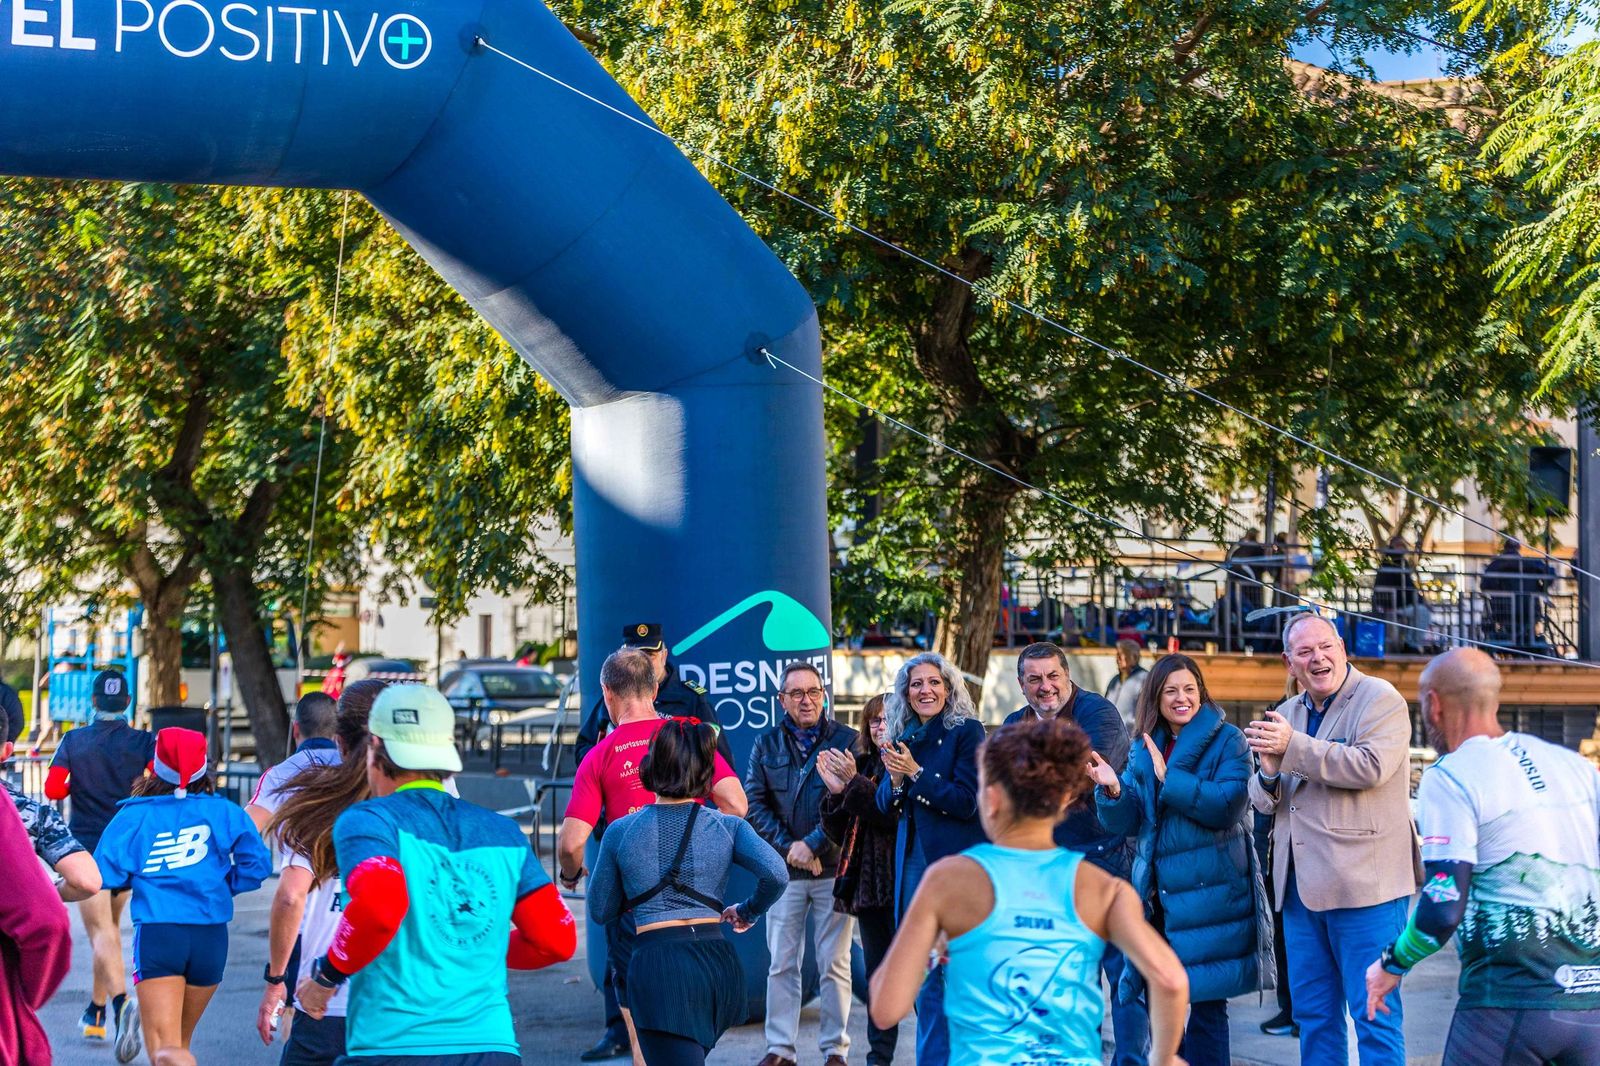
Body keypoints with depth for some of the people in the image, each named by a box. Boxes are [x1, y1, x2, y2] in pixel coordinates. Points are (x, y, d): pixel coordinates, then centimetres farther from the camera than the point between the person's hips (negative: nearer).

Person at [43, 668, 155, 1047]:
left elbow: (52, 790, -10)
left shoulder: (73, 741, -2)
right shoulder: (145, 742, -2)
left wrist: (74, 788, 10)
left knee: (101, 933, -9)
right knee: (109, 927, 20)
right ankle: (96, 1013, 27)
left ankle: (121, 999, -34)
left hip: (86, 846, -2)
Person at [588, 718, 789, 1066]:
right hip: (718, 961, 4)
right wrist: (747, 912, 8)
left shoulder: (620, 832, 4)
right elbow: (776, 875, -11)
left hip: (657, 966, -3)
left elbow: (601, 911, 12)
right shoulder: (727, 827, 5)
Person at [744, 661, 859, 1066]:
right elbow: (753, 804, 2)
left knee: (833, 964, 3)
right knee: (781, 964, 4)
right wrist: (788, 847, -9)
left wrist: (812, 845, -14)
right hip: (784, 868, 2)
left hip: (833, 867, -2)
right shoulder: (767, 744, 9)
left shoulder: (846, 740, 1)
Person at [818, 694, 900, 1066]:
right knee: (878, 976, 11)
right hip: (867, 884, 7)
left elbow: (895, 815, -18)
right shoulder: (864, 763, 15)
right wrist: (836, 792, -3)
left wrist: (855, 783, -19)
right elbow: (839, 832, 14)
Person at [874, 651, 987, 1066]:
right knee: (924, 974, 8)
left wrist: (915, 772, -17)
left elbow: (966, 801, -13)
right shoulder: (904, 736, 12)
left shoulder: (967, 731, -6)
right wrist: (895, 777, -9)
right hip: (913, 862, 6)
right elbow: (886, 805, 12)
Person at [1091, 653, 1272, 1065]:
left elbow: (1227, 806, -18)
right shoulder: (1144, 748, 11)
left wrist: (1169, 778, -21)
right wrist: (1113, 790, -12)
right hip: (1158, 890, 6)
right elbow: (1127, 822, 8)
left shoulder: (1227, 741, -5)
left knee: (1206, 1001, -2)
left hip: (1209, 891, -6)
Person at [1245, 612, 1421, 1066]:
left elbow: (1370, 766, -22)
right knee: (1313, 1015, 13)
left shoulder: (1380, 699, -5)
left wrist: (1293, 747, -19)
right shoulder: (1288, 712, 16)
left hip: (1363, 884, -7)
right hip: (1301, 887, 7)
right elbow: (1263, 801, 18)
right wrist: (1268, 775, -6)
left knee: (1373, 1013, -4)